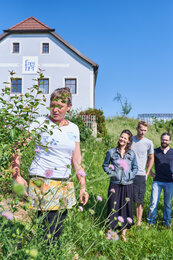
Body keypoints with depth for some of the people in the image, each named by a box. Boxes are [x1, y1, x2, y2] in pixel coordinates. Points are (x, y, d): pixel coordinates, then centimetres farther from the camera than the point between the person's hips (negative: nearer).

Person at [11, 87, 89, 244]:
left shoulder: (73, 128, 9)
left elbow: (77, 161, 13)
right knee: (46, 233, -7)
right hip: (41, 183, -4)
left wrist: (83, 187, 10)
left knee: (57, 231, 11)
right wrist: (17, 175, -15)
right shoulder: (41, 123, -3)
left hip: (65, 186, 5)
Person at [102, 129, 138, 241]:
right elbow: (105, 165, 8)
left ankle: (124, 232, 25)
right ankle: (110, 230, 22)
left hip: (128, 185, 2)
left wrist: (131, 176, -4)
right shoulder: (111, 152, -1)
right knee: (113, 207, 4)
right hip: (115, 184, -1)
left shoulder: (132, 153, 3)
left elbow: (135, 168, 12)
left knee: (126, 207, 8)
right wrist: (111, 173, -6)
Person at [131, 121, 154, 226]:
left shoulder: (148, 143, 0)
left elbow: (151, 158, 12)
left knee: (139, 201, 6)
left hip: (140, 175, -1)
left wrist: (147, 174, 7)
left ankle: (139, 223, 17)